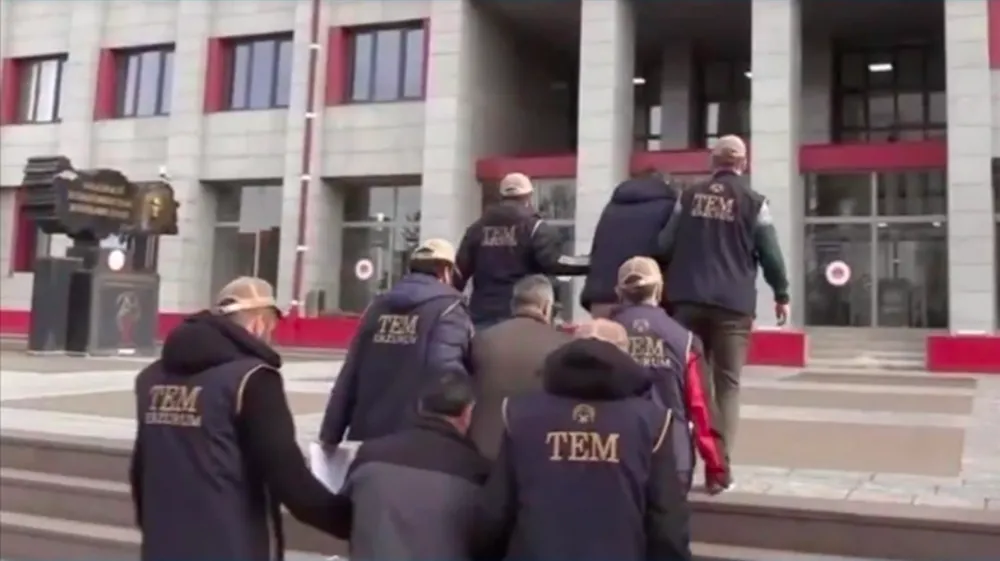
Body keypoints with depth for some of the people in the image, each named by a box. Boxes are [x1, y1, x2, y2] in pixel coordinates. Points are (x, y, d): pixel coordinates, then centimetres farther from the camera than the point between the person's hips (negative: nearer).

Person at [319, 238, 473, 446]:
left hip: (368, 436, 6)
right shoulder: (448, 309, -4)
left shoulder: (378, 307, 14)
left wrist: (330, 435, 14)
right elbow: (446, 372, -20)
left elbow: (349, 377, 12)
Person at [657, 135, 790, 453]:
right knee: (727, 384, 1)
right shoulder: (753, 202, 1)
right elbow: (770, 255, 0)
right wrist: (781, 295, 12)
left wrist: (669, 286, 23)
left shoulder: (689, 197, 9)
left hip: (688, 300, 3)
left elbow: (665, 246, 8)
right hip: (733, 304, -3)